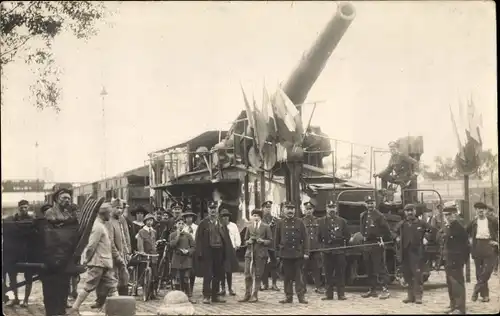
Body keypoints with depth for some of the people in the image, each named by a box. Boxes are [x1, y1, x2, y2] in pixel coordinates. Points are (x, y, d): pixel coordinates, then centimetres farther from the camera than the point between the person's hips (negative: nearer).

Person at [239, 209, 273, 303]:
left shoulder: (266, 227, 3)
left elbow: (270, 241, 4)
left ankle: (254, 295, 10)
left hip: (261, 253, -2)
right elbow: (245, 241, 18)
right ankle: (247, 295, 8)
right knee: (247, 275, -1)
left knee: (257, 275, 1)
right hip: (250, 253, 2)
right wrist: (248, 242, -4)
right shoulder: (249, 227, 11)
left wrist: (262, 241, -14)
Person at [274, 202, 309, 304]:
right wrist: (277, 254, 7)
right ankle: (288, 296, 12)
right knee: (287, 276, 5)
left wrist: (306, 252, -5)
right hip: (285, 254, 1)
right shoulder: (280, 223, 6)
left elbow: (305, 238, 2)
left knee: (299, 276, -1)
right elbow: (277, 240, 10)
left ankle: (301, 296, 3)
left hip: (298, 253, -1)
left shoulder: (300, 222, 3)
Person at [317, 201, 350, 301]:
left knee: (340, 273, 0)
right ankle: (329, 294, 8)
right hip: (327, 251, 1)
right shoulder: (321, 221, 7)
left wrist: (343, 244, 4)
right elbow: (319, 236, 10)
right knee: (328, 274, 3)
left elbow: (347, 235, 8)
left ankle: (341, 294, 5)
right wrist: (323, 245, 6)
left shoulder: (342, 221, 5)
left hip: (339, 251, -1)